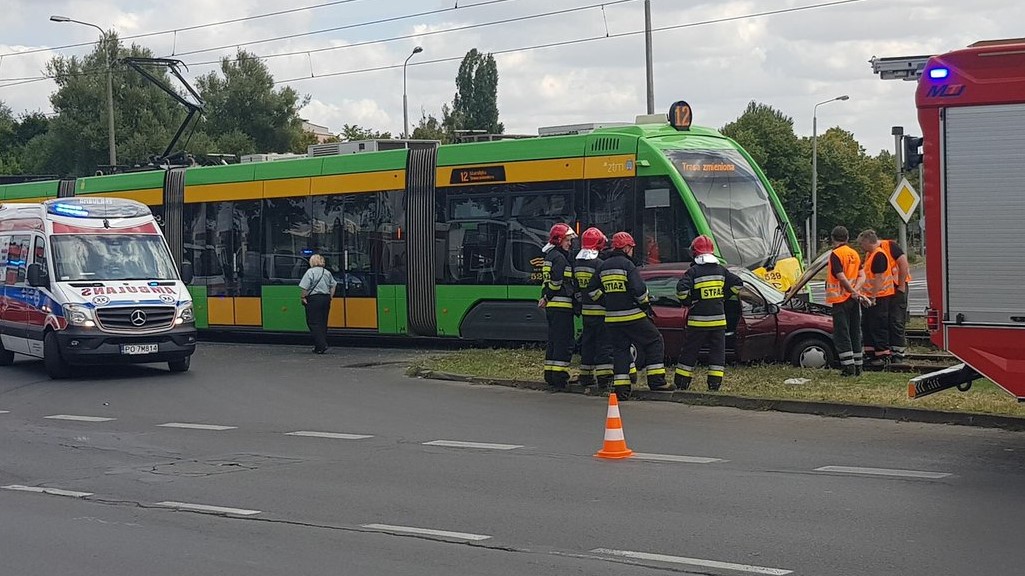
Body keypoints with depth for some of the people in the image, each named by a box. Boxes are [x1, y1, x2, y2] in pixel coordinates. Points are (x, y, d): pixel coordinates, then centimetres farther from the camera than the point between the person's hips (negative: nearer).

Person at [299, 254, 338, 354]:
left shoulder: (310, 272, -9)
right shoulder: (327, 272, 11)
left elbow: (305, 287, -15)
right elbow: (333, 285, 14)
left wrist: (304, 297, -5)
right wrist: (330, 297, 17)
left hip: (314, 299, -6)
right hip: (326, 299, 6)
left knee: (314, 323, -4)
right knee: (323, 323, 13)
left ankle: (321, 345, -15)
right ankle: (323, 344, 14)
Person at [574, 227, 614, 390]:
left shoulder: (576, 264, 7)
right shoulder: (599, 264, -16)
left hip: (586, 310, 7)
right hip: (601, 310, -7)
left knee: (587, 342, 15)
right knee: (604, 343, -4)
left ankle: (586, 376, 19)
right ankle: (604, 377, -7)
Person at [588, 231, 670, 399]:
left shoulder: (604, 266, 11)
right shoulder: (627, 264, -10)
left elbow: (593, 290, 16)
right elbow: (639, 289, -17)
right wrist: (645, 304, -1)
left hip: (612, 318, 6)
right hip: (632, 316, -6)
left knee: (620, 349, 12)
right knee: (654, 342, 7)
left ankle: (620, 387, 3)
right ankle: (656, 380, 2)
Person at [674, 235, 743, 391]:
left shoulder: (693, 271, -8)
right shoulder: (721, 269, 6)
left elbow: (681, 289, -20)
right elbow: (737, 283, 9)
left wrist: (687, 302, -2)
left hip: (698, 320, -3)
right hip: (718, 319, 3)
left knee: (689, 352, 5)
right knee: (717, 352, 9)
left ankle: (681, 384, 8)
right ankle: (714, 384, 3)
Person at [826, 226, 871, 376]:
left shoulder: (836, 254, -12)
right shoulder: (855, 254, 10)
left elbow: (842, 278, -19)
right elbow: (862, 277, 5)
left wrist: (855, 293, -11)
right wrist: (855, 292, -8)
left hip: (840, 299, -7)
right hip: (853, 301, 7)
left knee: (841, 334, -3)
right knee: (855, 333, 12)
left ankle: (848, 367, -8)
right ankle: (858, 366, 14)